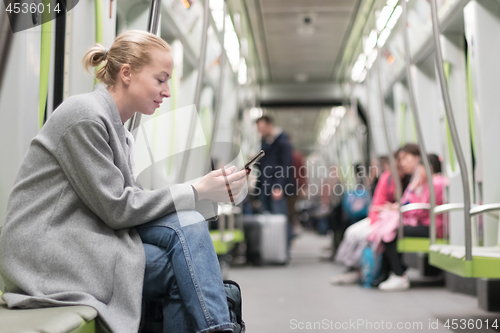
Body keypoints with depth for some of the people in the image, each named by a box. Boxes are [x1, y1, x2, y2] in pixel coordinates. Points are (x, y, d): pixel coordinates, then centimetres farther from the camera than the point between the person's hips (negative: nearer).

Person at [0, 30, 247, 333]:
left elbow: (130, 199, 8)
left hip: (82, 239, 8)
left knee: (188, 226, -15)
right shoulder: (85, 116, -12)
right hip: (48, 251, -8)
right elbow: (116, 208, -16)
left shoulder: (121, 134, 17)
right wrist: (198, 191, -13)